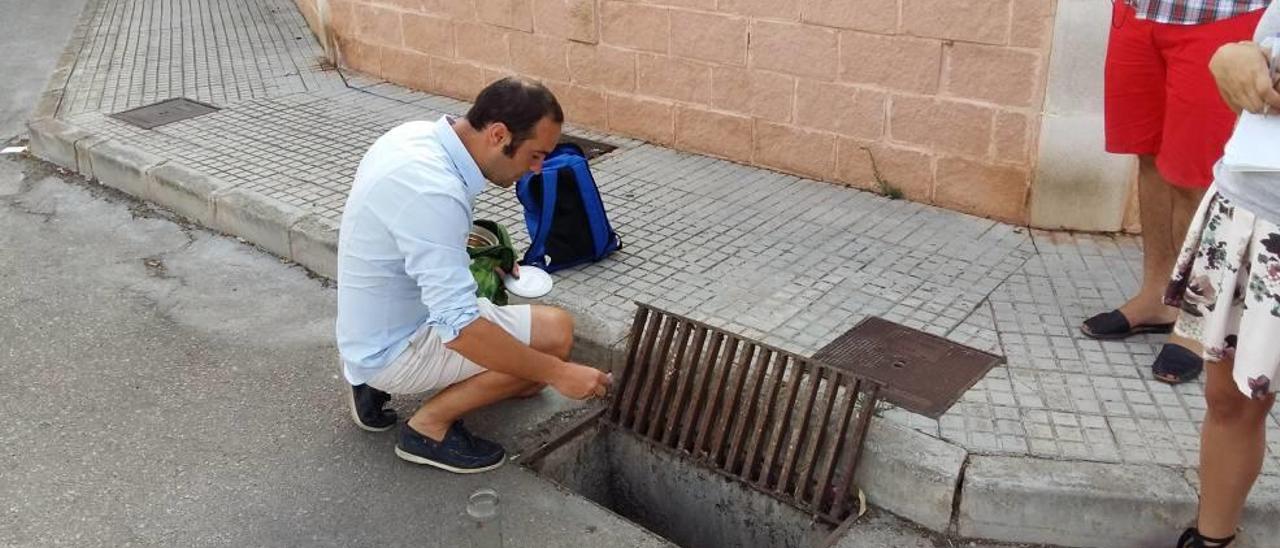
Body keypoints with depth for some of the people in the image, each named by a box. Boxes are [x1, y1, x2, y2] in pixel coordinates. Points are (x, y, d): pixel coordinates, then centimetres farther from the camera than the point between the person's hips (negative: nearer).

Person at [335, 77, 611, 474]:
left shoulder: (418, 134, -4)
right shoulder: (433, 192, -33)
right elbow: (460, 330, -34)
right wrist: (557, 373, -27)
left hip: (373, 327, 10)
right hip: (395, 348, -9)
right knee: (554, 332, -17)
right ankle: (429, 427, -3)